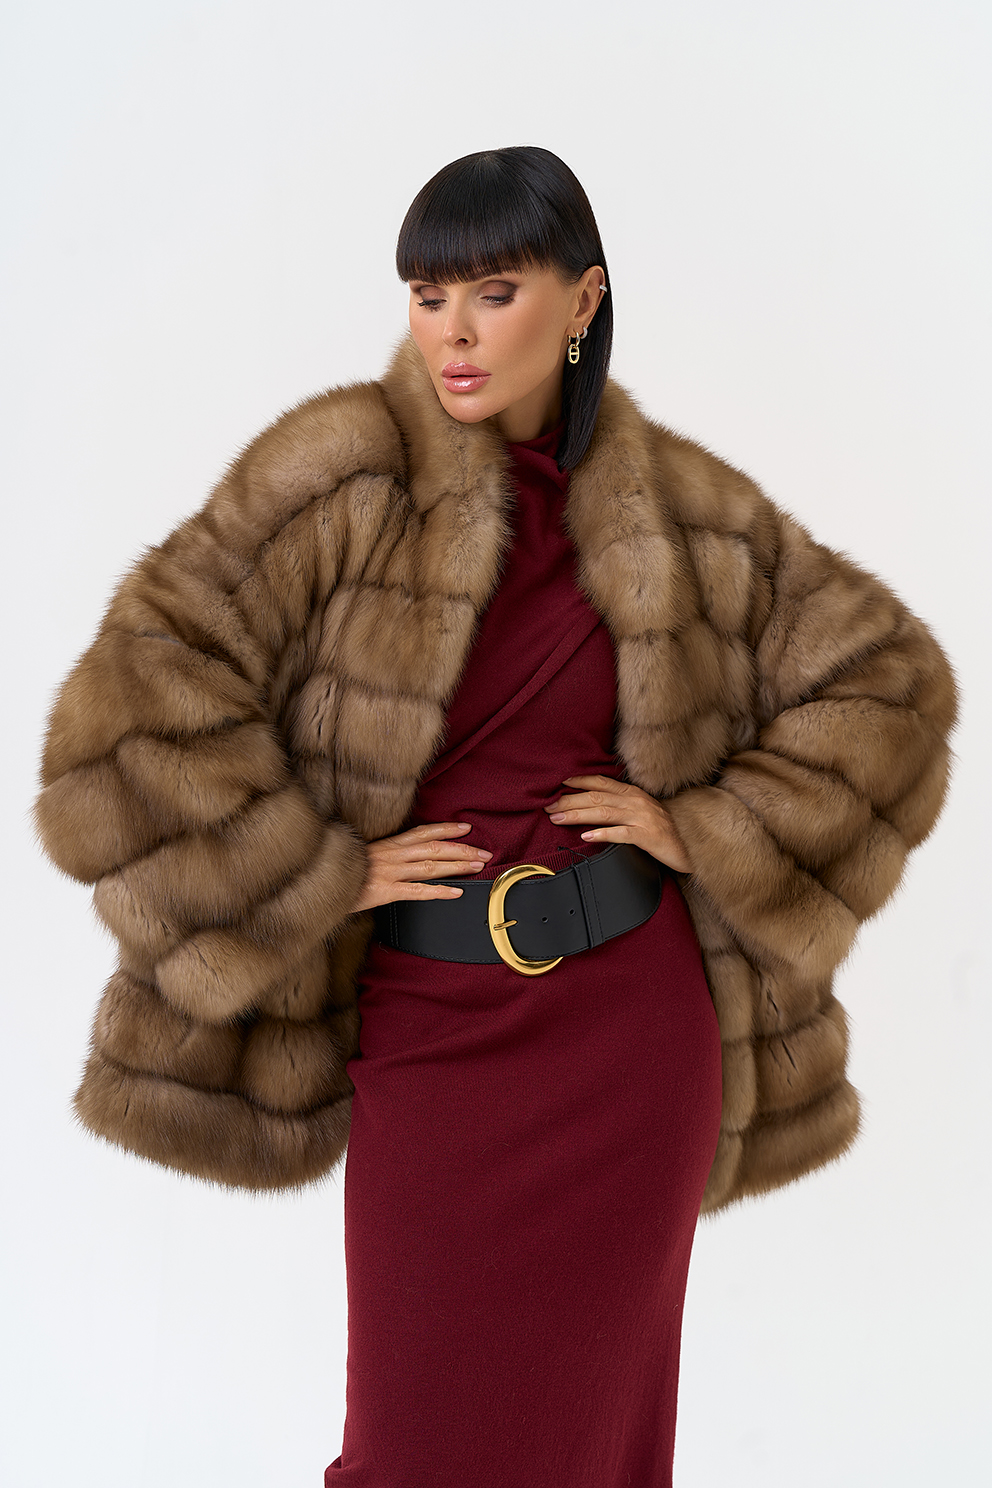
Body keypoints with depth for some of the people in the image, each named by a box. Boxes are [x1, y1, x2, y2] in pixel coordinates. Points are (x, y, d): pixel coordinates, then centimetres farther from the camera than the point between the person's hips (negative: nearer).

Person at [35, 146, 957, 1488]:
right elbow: (142, 692, -14)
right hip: (428, 1023, -2)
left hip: (630, 1023, 2)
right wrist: (328, 872, -12)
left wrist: (709, 829, 1)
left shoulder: (675, 509, 2)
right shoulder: (345, 472, -7)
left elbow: (886, 681, 10)